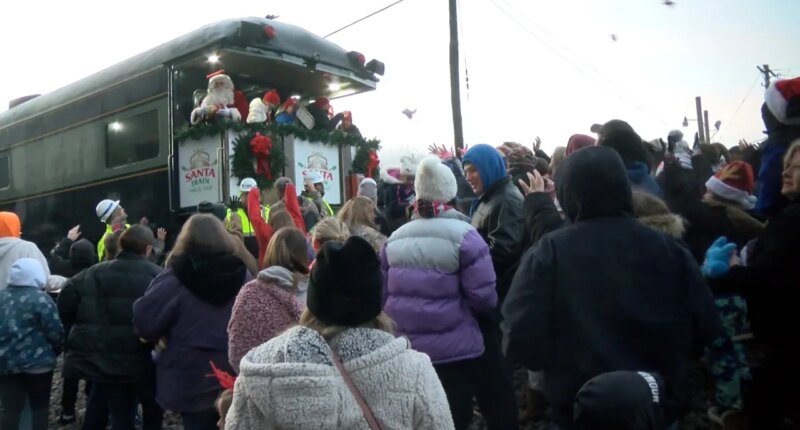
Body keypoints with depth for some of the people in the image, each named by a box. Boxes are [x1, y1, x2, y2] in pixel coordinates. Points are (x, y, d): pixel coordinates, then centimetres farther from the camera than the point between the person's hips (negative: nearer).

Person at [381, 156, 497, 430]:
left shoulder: (394, 239, 5)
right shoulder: (464, 236, -10)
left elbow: (381, 295, 10)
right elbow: (484, 298, -13)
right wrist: (455, 304, 7)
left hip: (403, 351, 5)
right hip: (455, 353, -5)